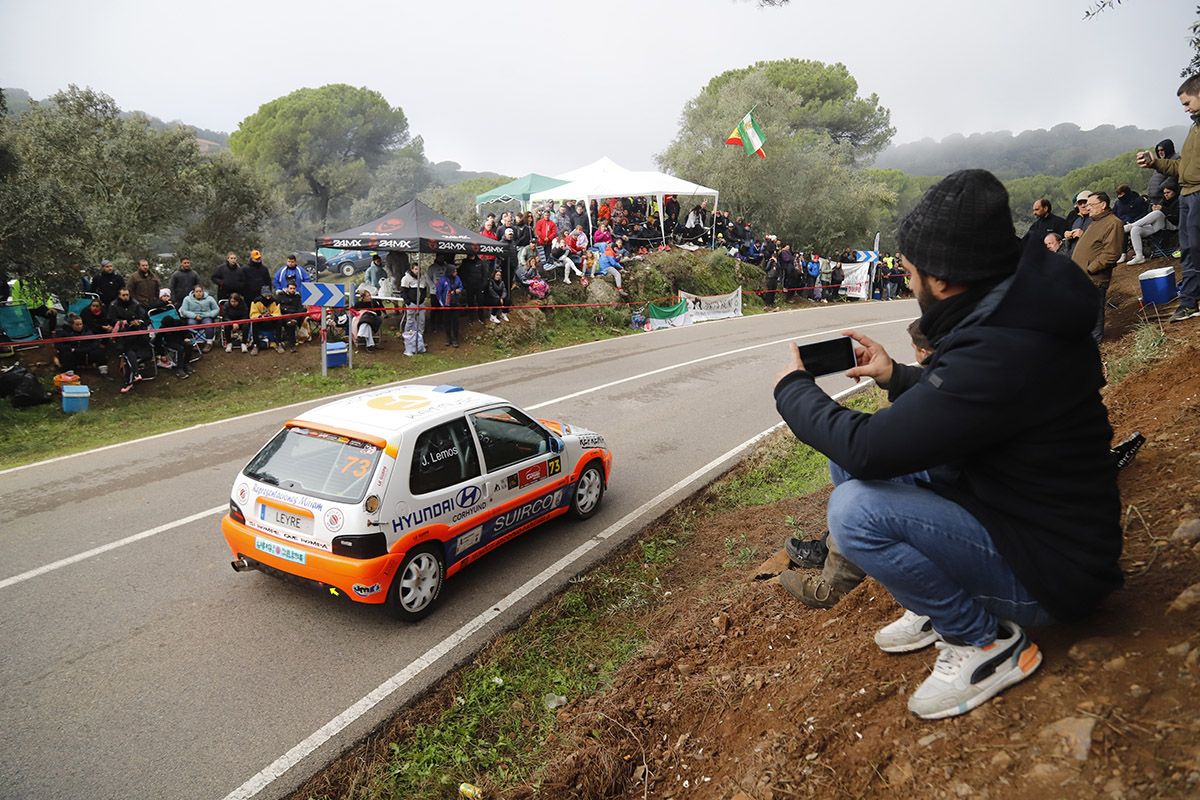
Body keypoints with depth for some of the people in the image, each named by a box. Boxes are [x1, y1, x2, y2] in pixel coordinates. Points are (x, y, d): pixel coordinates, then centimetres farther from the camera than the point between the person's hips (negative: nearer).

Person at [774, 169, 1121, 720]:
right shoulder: (1006, 310, -2)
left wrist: (793, 389, -12)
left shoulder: (1002, 349, -33)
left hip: (1050, 571, -9)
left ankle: (989, 642, -4)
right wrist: (894, 376, 13)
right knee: (848, 460, 4)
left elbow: (867, 446, -29)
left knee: (854, 509, -29)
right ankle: (940, 603, 16)